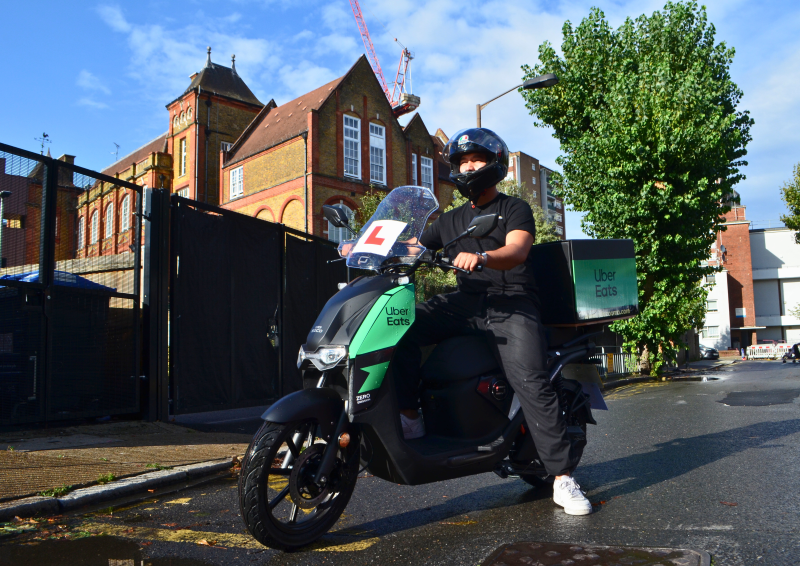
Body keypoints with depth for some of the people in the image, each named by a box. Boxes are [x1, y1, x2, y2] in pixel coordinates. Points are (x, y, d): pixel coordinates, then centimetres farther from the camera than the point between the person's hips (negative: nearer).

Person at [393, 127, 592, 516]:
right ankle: (410, 418, -14)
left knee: (531, 382, -23)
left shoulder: (515, 208, 7)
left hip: (511, 305, -4)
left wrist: (481, 257, -35)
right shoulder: (450, 220, 25)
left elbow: (517, 250, -13)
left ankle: (563, 478, -15)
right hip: (466, 304, 5)